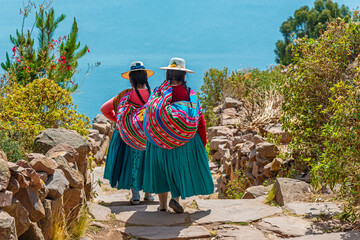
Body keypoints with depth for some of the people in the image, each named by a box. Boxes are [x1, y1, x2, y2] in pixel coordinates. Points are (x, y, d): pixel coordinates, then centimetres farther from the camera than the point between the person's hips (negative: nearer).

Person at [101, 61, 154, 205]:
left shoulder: (125, 95, -11)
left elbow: (104, 109, -7)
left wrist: (118, 121, 5)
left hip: (127, 137, -1)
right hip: (148, 137, 1)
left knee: (131, 162, 12)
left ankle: (135, 195, 10)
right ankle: (148, 193, 25)